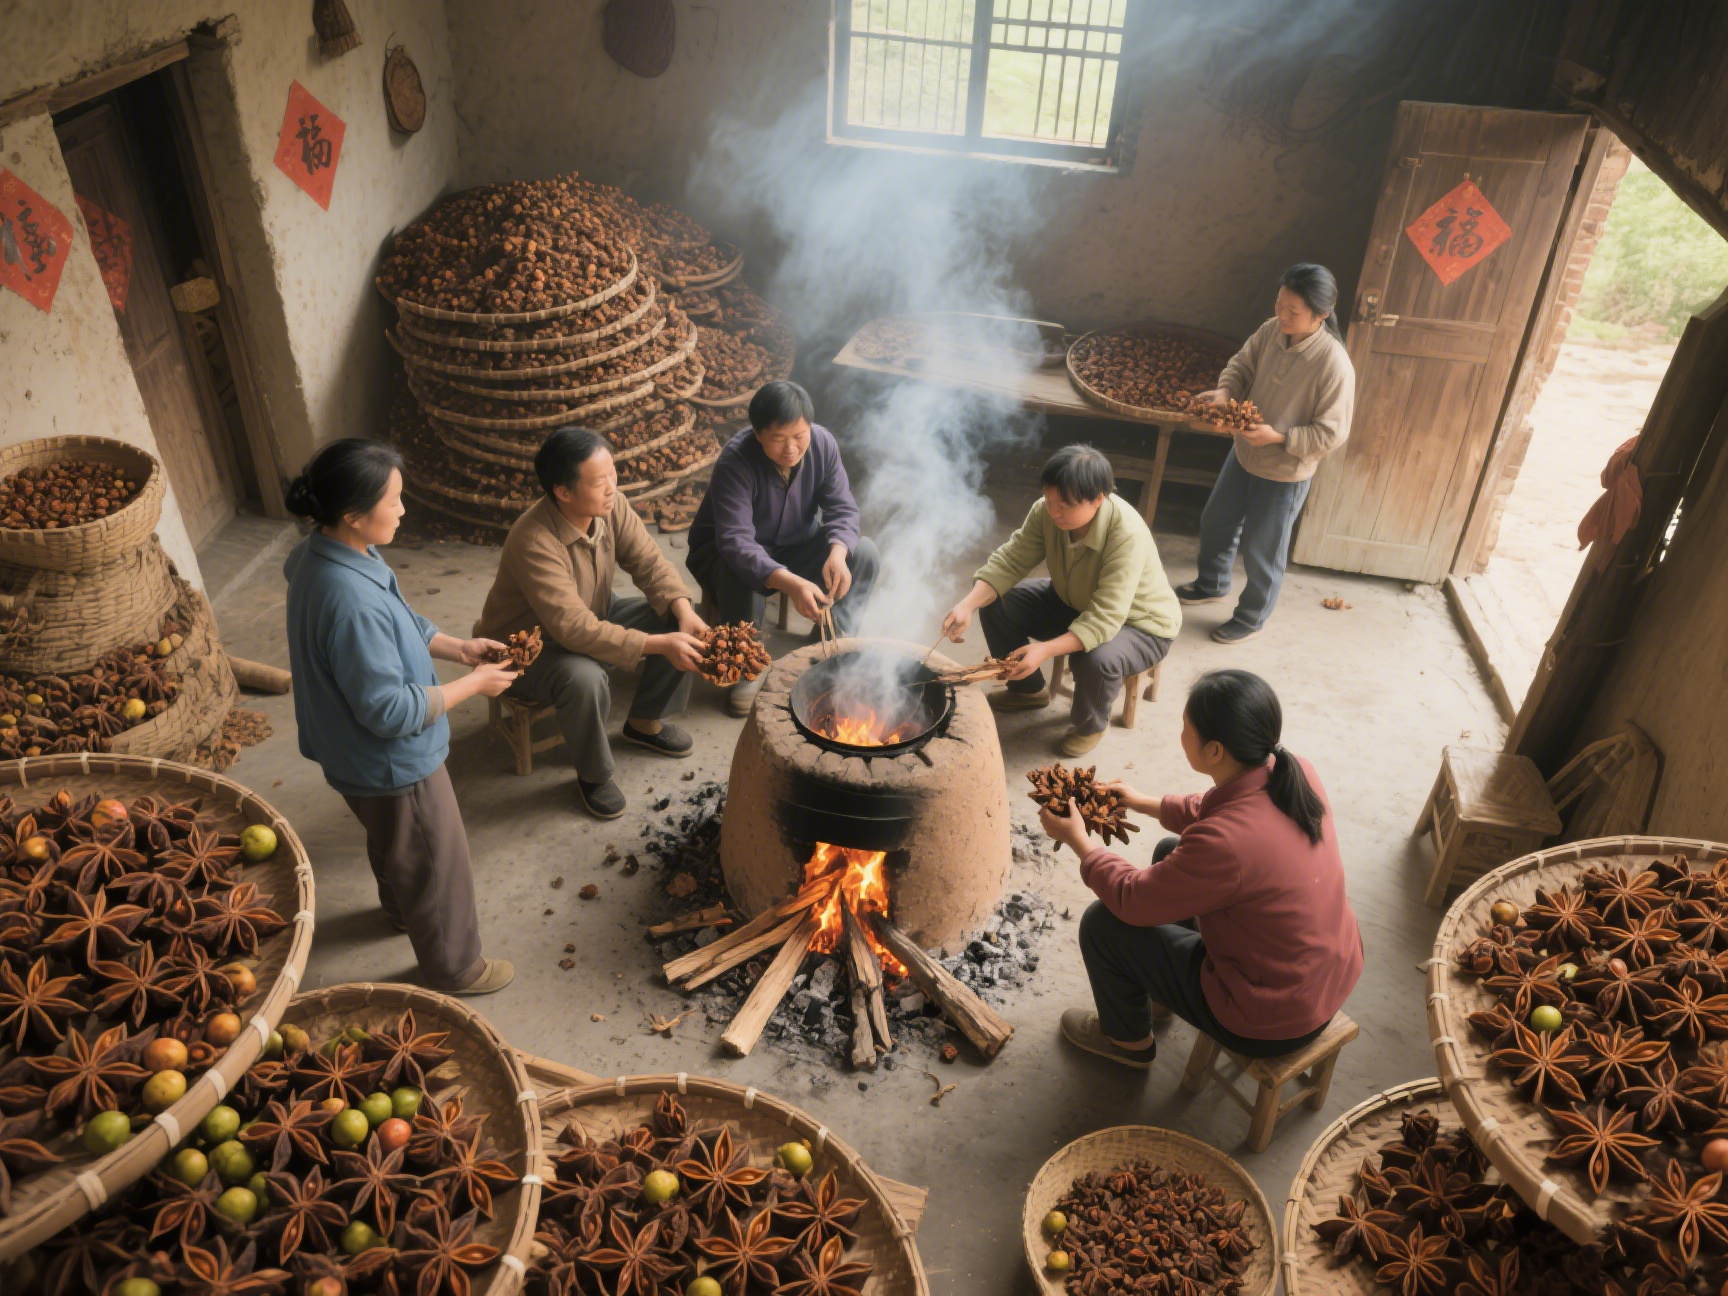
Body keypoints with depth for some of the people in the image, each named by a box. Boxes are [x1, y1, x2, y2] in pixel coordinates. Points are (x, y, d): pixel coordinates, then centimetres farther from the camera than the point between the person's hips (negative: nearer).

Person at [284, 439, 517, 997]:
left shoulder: (323, 553, -8)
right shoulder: (351, 603, -39)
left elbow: (400, 624, 8)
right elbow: (388, 710, -31)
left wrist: (458, 647, -1)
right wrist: (471, 684, -22)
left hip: (358, 755, 9)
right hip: (393, 764, -9)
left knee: (392, 843, 35)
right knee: (438, 865, 15)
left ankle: (400, 908, 63)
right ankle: (454, 968, 38)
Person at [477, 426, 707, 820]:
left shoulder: (610, 505, -16)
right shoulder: (534, 543, -36)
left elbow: (650, 563, -10)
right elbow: (575, 629, -41)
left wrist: (684, 611, -29)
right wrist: (658, 644, -41)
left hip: (594, 615, 7)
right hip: (528, 646, -7)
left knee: (680, 625, -8)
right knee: (586, 679, -37)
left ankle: (646, 721, 15)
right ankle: (593, 774, -8)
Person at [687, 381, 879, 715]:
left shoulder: (823, 443, -16)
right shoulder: (735, 461, -31)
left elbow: (843, 509, -14)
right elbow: (736, 542, -41)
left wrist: (838, 552, -38)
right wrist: (789, 583, -57)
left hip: (795, 545, 5)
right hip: (726, 552, -4)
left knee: (864, 552, -16)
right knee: (741, 577, -38)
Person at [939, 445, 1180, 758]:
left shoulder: (1128, 535, -38)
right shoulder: (1047, 512, -20)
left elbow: (1105, 621, -40)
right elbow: (1009, 561, -15)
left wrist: (1045, 650, -50)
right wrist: (968, 604, -32)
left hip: (1139, 625, -6)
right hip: (1074, 604, 6)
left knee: (1098, 659, -38)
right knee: (996, 600, -7)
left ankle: (1089, 725, -2)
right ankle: (1028, 688, 18)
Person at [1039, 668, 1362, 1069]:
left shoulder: (1223, 843, -36)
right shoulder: (1296, 772, -13)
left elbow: (1133, 899, -17)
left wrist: (1079, 841, -2)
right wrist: (1142, 802, 16)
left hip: (1274, 1020, -8)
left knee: (1103, 924, 1)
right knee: (1171, 853, 20)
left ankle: (1128, 1039, 30)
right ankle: (1165, 988, 42)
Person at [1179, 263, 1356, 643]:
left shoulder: (1334, 364, -29)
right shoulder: (1271, 331, -12)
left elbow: (1332, 433, -23)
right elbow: (1242, 366, 2)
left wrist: (1279, 437, -31)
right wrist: (1224, 391, -19)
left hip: (1285, 473, -6)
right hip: (1243, 453, 7)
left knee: (1262, 551, 12)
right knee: (1215, 522, 25)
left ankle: (1251, 618, 37)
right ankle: (1211, 585, 53)